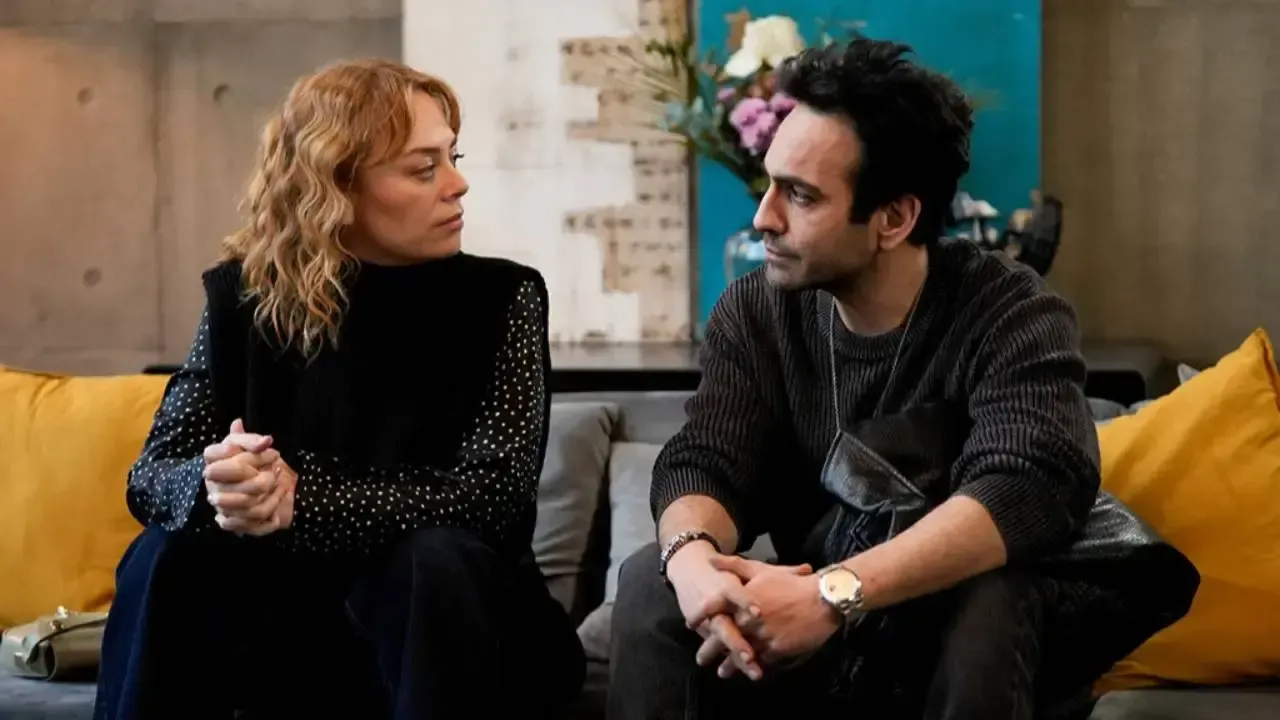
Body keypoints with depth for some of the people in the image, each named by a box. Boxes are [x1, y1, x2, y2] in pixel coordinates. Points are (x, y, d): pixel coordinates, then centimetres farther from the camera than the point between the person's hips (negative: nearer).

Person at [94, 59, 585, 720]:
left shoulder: (501, 296, -9)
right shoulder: (244, 294, -3)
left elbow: (493, 493, -20)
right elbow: (153, 471, -7)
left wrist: (300, 499, -32)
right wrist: (213, 485, -32)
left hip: (438, 621, -2)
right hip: (284, 619, 2)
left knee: (436, 560, -32)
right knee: (165, 559, -24)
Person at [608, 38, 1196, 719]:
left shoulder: (1011, 315, -17)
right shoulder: (756, 310, -2)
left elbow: (1032, 486, -34)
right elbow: (703, 463, -11)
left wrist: (833, 594, -45)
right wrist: (693, 557, -38)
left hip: (962, 639, -3)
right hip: (797, 641, 3)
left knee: (991, 599, -36)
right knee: (651, 579, -22)